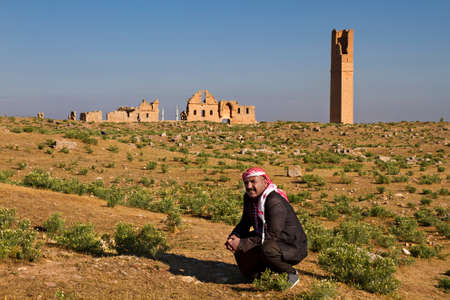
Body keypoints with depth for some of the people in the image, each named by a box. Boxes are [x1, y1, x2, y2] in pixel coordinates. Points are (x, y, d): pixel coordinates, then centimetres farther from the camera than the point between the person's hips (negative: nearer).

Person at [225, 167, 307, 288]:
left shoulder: (275, 202, -26)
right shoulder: (249, 198, 0)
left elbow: (272, 236, -29)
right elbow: (244, 224, 11)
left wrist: (242, 244, -28)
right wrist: (233, 237, -10)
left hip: (293, 247, -8)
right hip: (269, 241, 8)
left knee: (267, 249, -37)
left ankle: (291, 274, -9)